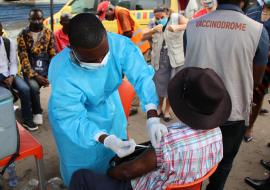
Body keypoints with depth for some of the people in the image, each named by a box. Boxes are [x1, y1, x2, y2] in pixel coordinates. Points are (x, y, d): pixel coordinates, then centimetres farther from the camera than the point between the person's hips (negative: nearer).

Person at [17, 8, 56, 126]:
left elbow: (53, 55, 2)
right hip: (30, 70, -2)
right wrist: (35, 76, -18)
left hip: (47, 68, 3)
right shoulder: (23, 35, -2)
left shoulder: (49, 34, 5)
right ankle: (37, 112, -7)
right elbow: (23, 59, -7)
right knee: (33, 86, -32)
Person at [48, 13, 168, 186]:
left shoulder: (119, 44, -34)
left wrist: (152, 118, -46)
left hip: (109, 105, 4)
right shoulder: (63, 76, -38)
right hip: (74, 115, -3)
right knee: (83, 167, 14)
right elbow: (73, 120, -33)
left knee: (116, 157, 24)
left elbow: (142, 75, -33)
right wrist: (107, 140, -48)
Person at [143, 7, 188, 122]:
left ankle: (167, 111, 22)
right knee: (159, 85, 7)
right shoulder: (154, 24, 7)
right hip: (159, 60, 2)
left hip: (175, 59, -2)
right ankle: (159, 108, 29)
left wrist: (177, 27, -37)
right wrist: (153, 30, -20)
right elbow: (143, 36, -1)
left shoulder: (176, 18, -3)